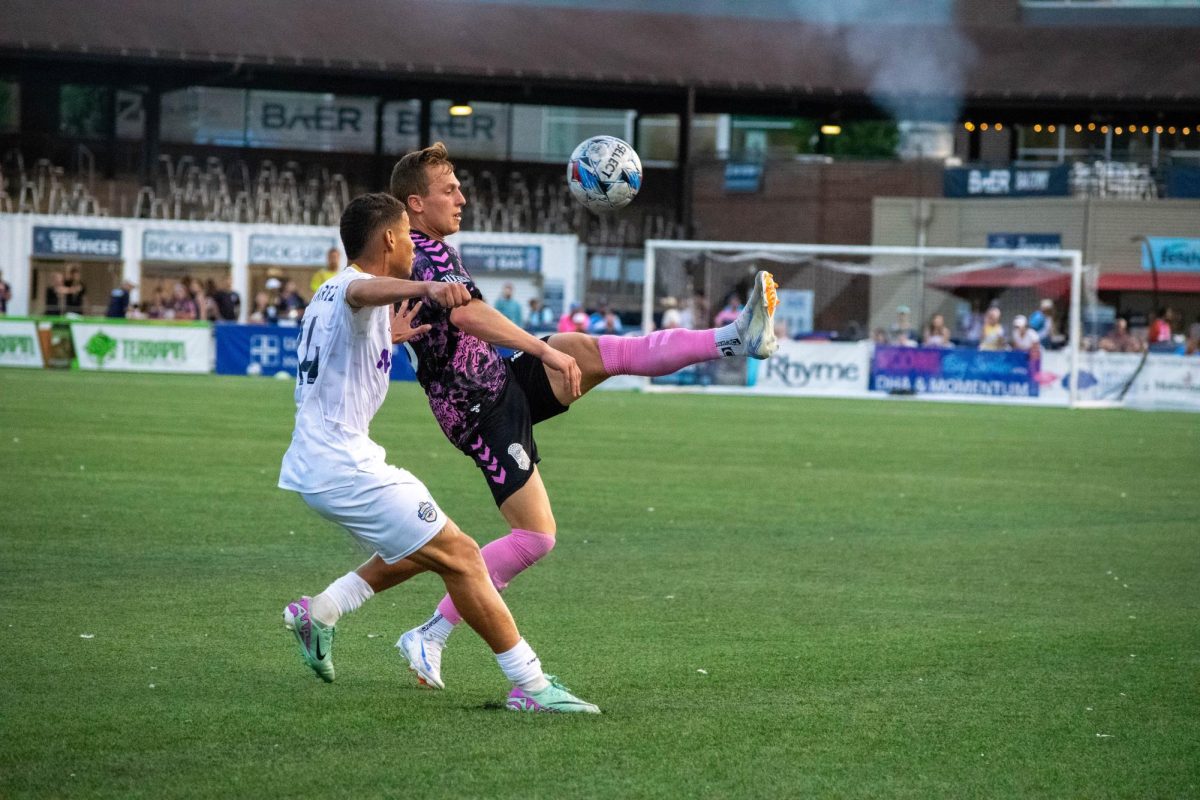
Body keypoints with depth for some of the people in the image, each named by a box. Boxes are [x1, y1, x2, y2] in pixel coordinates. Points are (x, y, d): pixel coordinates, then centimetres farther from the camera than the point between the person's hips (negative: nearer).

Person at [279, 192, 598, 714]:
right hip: (347, 469, -11)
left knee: (418, 549, 23)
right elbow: (366, 290, -43)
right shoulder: (353, 289, -15)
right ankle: (530, 686, -9)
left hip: (315, 465, 11)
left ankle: (319, 612, 18)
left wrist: (386, 338, 40)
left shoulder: (329, 294, 17)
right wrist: (427, 290, -63)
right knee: (460, 555, -9)